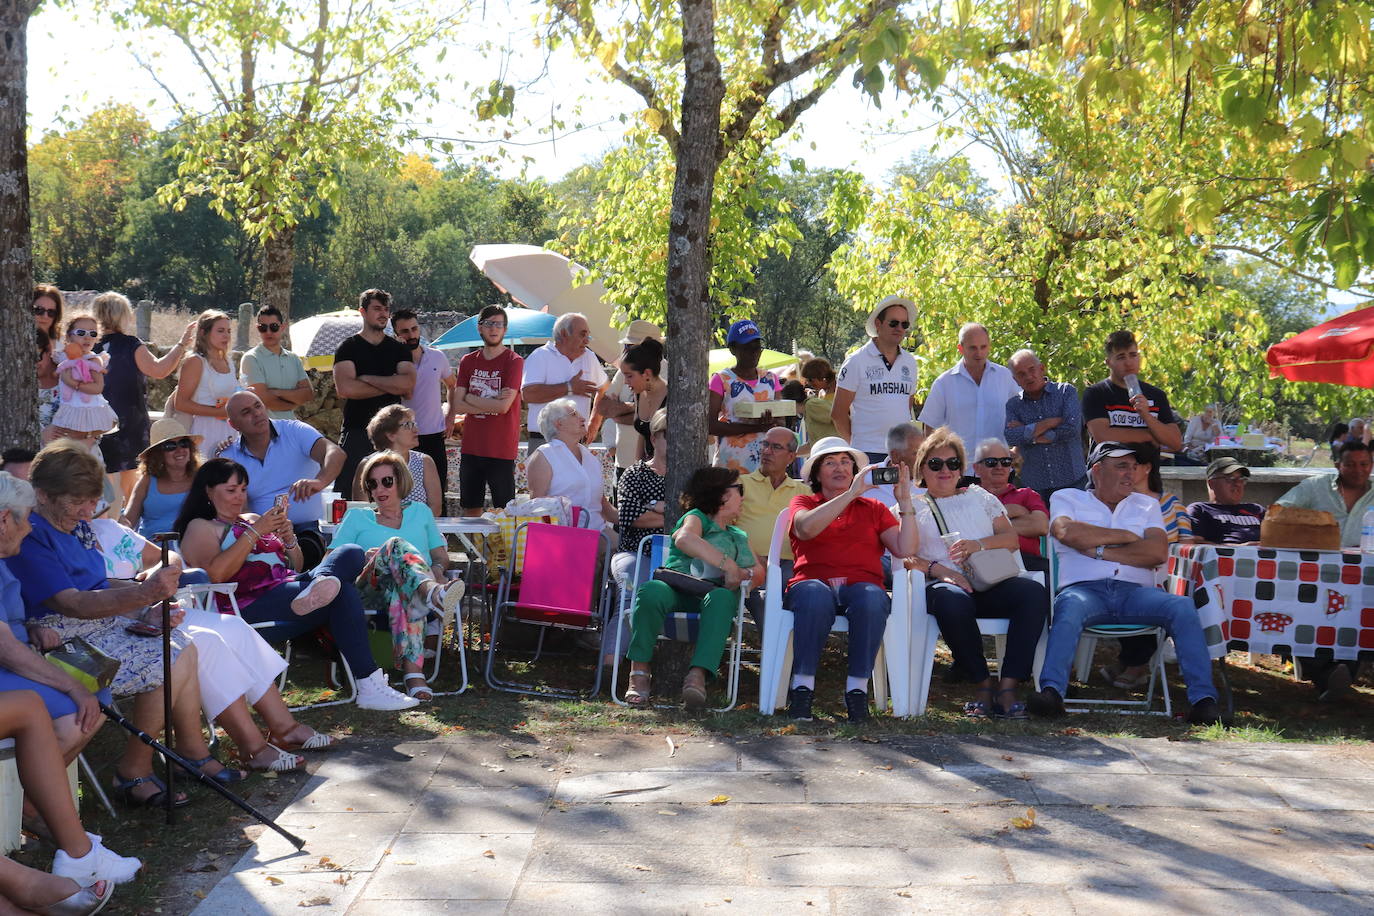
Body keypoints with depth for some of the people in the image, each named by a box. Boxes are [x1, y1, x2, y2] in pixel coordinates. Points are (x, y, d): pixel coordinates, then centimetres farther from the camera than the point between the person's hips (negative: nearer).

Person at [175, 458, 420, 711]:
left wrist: (289, 539, 7)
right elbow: (215, 574, -12)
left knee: (351, 553, -20)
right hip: (253, 605, -7)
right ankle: (369, 685, -37)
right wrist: (254, 533, -10)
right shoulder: (200, 528, 11)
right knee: (343, 597, -31)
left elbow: (296, 567, 29)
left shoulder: (252, 520, 32)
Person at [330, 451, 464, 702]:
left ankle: (412, 672, -59)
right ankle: (434, 594, -68)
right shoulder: (356, 517, 27)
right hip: (369, 590, -1)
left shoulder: (420, 512, 31)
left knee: (402, 592, -41)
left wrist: (437, 570, 4)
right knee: (396, 545, -35)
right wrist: (364, 559, -6)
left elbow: (442, 556, 29)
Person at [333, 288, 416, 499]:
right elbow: (345, 388, -12)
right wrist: (392, 386, -5)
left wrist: (367, 378, -5)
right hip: (357, 432, -2)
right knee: (350, 497, -7)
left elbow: (408, 384, -4)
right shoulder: (348, 348, 5)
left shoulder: (399, 350, 13)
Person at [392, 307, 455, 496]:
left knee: (437, 495, 6)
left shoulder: (437, 357, 6)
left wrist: (449, 416, 12)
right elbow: (404, 392, -21)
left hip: (435, 437, 3)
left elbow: (452, 385, 23)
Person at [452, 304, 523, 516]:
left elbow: (504, 406, -15)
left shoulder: (514, 361, -5)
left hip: (501, 451, -5)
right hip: (470, 448, 5)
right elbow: (458, 405, 1)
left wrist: (471, 398, -6)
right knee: (471, 510, 10)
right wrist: (492, 402, -9)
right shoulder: (468, 361, 10)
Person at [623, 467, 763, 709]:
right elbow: (685, 539, -13)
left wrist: (742, 575, -5)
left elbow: (759, 571, 21)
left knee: (722, 598, -36)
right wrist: (727, 564, -18)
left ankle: (698, 675, -47)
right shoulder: (697, 517, 12)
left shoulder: (739, 536, 32)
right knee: (650, 592, -38)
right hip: (676, 587, -3)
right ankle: (639, 673, -32)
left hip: (714, 592, 3)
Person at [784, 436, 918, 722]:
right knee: (816, 596, -38)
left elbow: (905, 550, 9)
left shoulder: (873, 508, 25)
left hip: (861, 587, 1)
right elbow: (806, 528, -6)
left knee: (872, 597, -36)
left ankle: (857, 688, -33)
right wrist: (851, 494, -9)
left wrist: (905, 501, 3)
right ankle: (802, 686, -34)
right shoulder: (804, 502, 22)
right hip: (814, 584, -1)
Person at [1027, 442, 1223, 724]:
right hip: (1085, 588, -2)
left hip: (1134, 592, 3)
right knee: (1069, 608, -38)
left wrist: (1099, 551, -1)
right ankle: (1051, 692, -49)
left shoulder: (1146, 505, 25)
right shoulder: (1067, 498, 19)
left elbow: (1158, 552, 6)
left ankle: (1203, 699, -29)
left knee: (1183, 607, -26)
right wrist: (1125, 536, 4)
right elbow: (1066, 532, -6)